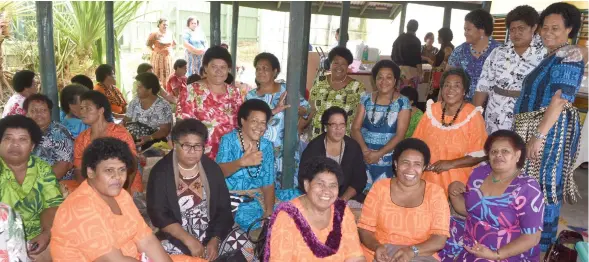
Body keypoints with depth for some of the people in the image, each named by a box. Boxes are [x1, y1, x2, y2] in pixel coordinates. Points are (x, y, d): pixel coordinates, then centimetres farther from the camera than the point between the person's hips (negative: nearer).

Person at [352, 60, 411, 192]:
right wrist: (365, 150, -13)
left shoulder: (403, 103, -1)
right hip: (364, 156, 2)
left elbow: (400, 135, -7)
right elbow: (355, 128, 2)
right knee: (361, 192, -1)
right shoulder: (366, 99, 6)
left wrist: (379, 154, -15)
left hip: (387, 159, -2)